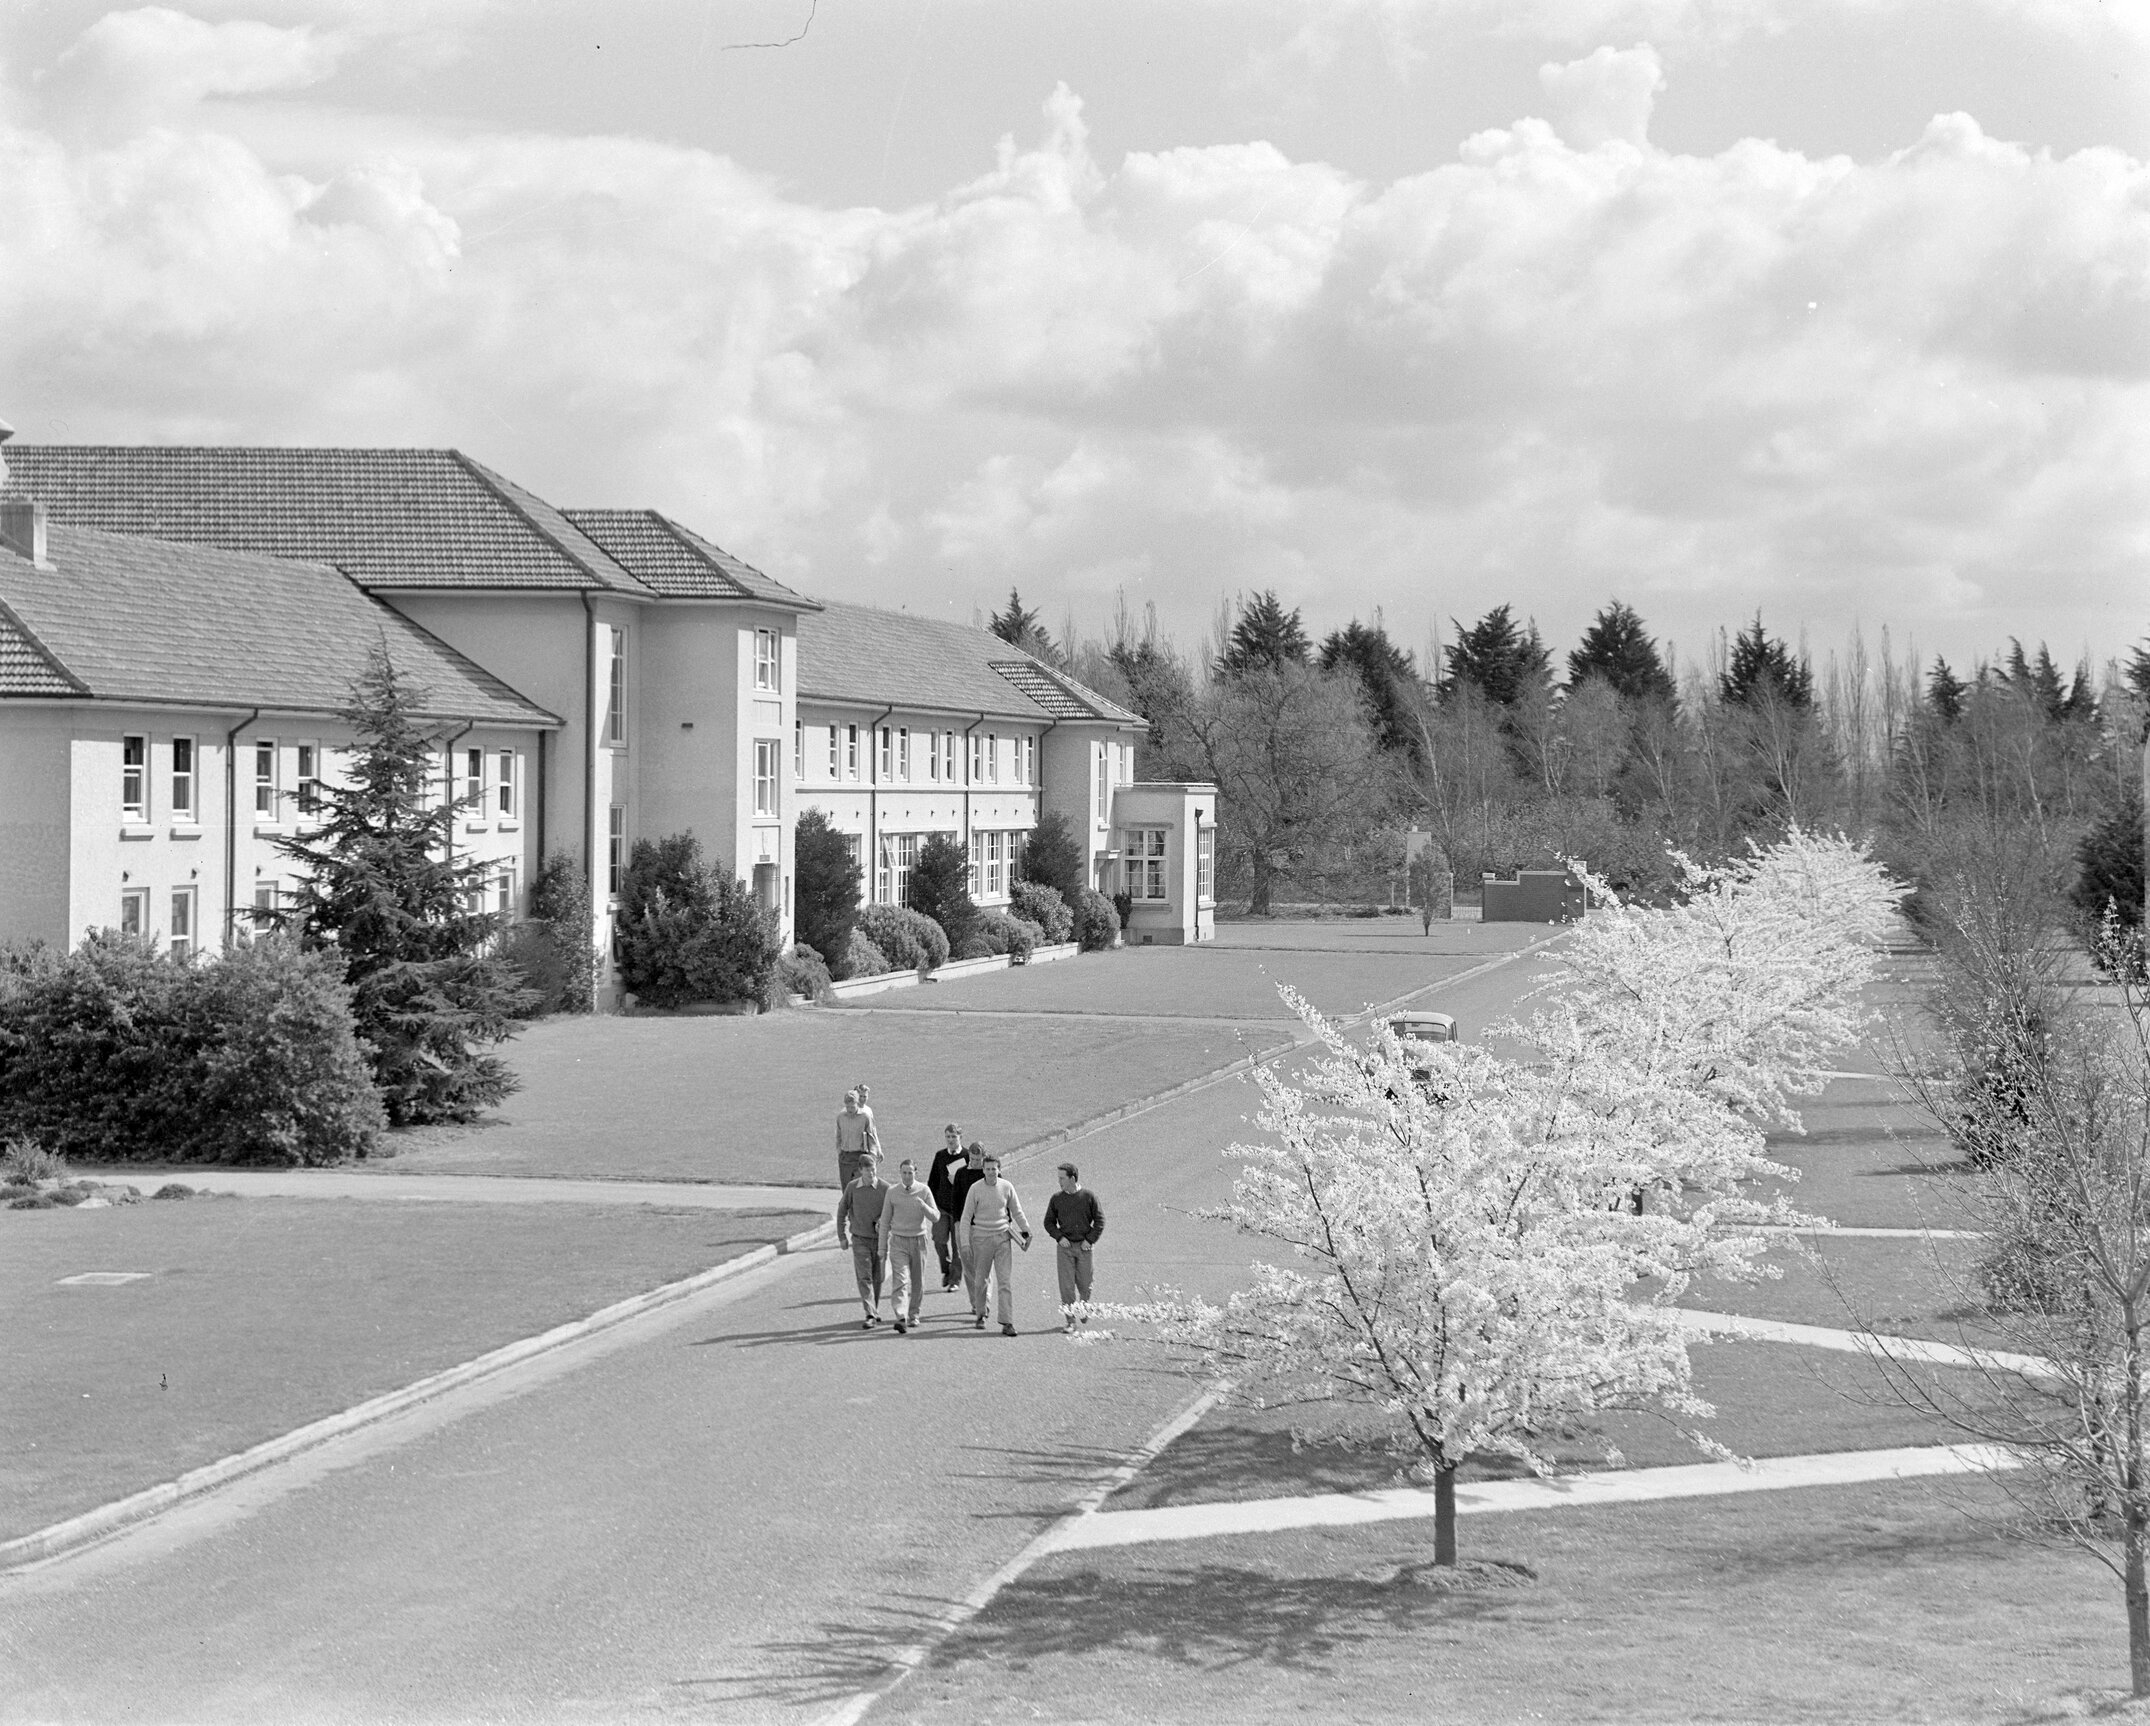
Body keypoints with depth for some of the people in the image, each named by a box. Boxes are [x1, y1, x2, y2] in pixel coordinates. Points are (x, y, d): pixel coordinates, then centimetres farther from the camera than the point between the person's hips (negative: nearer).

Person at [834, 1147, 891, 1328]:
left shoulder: (885, 1188, -8)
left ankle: (875, 1310, 29)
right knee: (864, 1277, -9)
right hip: (860, 1238, -1)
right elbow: (842, 1211, 6)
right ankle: (870, 1315, -13)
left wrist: (883, 1221, -19)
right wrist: (842, 1236, 7)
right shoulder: (852, 1187, -6)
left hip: (879, 1238, 1)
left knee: (877, 1277, 11)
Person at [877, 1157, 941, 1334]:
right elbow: (885, 1221, 6)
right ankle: (901, 1318, -24)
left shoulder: (924, 1191, -2)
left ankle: (913, 1315, 28)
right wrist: (883, 1248, 6)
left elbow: (935, 1217, -6)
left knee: (917, 1282, 10)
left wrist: (923, 1206, -26)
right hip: (898, 1241, -1)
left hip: (918, 1240, 1)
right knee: (900, 1280, -14)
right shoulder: (892, 1192, -1)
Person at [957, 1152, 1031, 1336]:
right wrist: (964, 1243, -8)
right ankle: (980, 1315, 28)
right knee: (980, 1280, 8)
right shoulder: (975, 1189, -6)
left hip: (1003, 1237, 1)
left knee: (1005, 1281, -5)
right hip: (981, 1238, -1)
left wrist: (1026, 1233, 14)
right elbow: (966, 1217, -3)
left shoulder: (1006, 1187, 0)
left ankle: (1007, 1322, -7)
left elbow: (1017, 1212, 13)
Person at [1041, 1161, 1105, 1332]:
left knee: (1084, 1283, 7)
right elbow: (1049, 1222, 10)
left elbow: (1100, 1220, 1)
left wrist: (1090, 1239, -7)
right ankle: (1069, 1320, -2)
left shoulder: (1088, 1196, -3)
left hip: (1084, 1246, -1)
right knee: (1066, 1285, -5)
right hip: (1065, 1246, 1)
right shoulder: (1056, 1199, 2)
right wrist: (1059, 1237, -5)